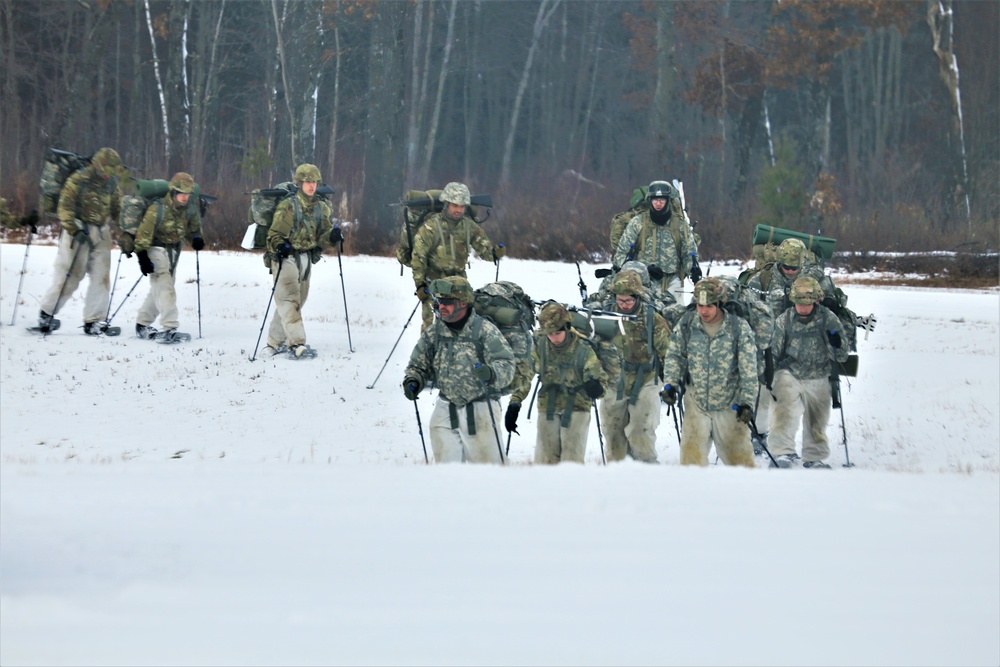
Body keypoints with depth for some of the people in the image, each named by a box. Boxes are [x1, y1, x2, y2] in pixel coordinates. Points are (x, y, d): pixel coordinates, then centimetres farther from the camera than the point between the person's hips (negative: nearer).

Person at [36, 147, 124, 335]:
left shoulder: (111, 184, 9)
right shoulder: (79, 180, -9)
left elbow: (117, 210, 19)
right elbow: (65, 206, -12)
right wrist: (74, 229, -22)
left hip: (101, 232, 6)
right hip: (78, 230, -6)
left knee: (101, 276, -2)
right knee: (69, 276, -3)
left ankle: (93, 321, 1)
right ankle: (46, 312, 13)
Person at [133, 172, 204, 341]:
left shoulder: (190, 209, -4)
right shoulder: (158, 209, -22)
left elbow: (193, 228, 12)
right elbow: (144, 232, -19)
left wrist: (196, 239, -10)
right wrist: (142, 256, -22)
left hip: (174, 250, 7)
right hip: (157, 249, -7)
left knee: (158, 290, 13)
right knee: (164, 287, -18)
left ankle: (142, 325, 26)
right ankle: (169, 328, -23)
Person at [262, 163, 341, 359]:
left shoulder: (322, 208, 9)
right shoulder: (287, 205, -8)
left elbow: (323, 236, 9)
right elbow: (274, 233, -7)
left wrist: (332, 236, -13)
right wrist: (279, 246, -27)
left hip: (307, 259, 7)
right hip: (287, 257, -7)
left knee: (297, 301, 10)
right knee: (289, 301, -15)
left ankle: (275, 342, 20)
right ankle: (296, 343, -23)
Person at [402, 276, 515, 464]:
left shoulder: (484, 330, -11)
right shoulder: (433, 332, 3)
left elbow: (506, 365, -16)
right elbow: (418, 365, 13)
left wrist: (491, 373, -38)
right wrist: (413, 382, -9)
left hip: (479, 411, -4)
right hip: (446, 411, 4)